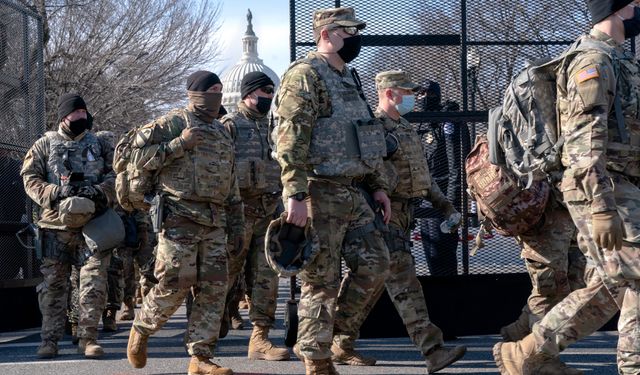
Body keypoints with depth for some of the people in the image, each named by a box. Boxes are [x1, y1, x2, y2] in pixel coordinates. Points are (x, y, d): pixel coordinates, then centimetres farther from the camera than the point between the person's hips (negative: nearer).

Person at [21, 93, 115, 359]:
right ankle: (50, 339, 7)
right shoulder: (45, 145, 8)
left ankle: (88, 338, 1)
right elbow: (30, 178, 2)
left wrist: (99, 192, -14)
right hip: (56, 225, -1)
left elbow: (116, 176, 7)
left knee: (94, 282, -6)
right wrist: (55, 193, -14)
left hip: (92, 224, 1)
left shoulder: (100, 146, 14)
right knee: (53, 284, 2)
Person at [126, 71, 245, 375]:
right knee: (174, 284, -10)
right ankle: (140, 330, 15)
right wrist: (179, 144, -14)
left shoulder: (223, 133, 22)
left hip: (215, 223, 7)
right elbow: (139, 152, -8)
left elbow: (232, 184, 25)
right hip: (180, 218, -6)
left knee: (213, 289, -1)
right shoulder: (172, 123, 1)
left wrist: (237, 224, 20)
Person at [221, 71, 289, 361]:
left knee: (265, 277, 1)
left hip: (267, 213, 6)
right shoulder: (230, 125, -3)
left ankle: (260, 339, 2)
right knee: (225, 276, 0)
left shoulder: (270, 128, 17)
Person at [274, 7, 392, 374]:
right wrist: (295, 194, -25)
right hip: (320, 194, -9)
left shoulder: (348, 79, 19)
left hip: (351, 193, 9)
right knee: (322, 280, -4)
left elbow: (365, 140, 26)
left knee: (375, 262, 8)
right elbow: (291, 140, -19)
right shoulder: (305, 75, -10)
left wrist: (378, 185, 20)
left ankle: (334, 334, 20)